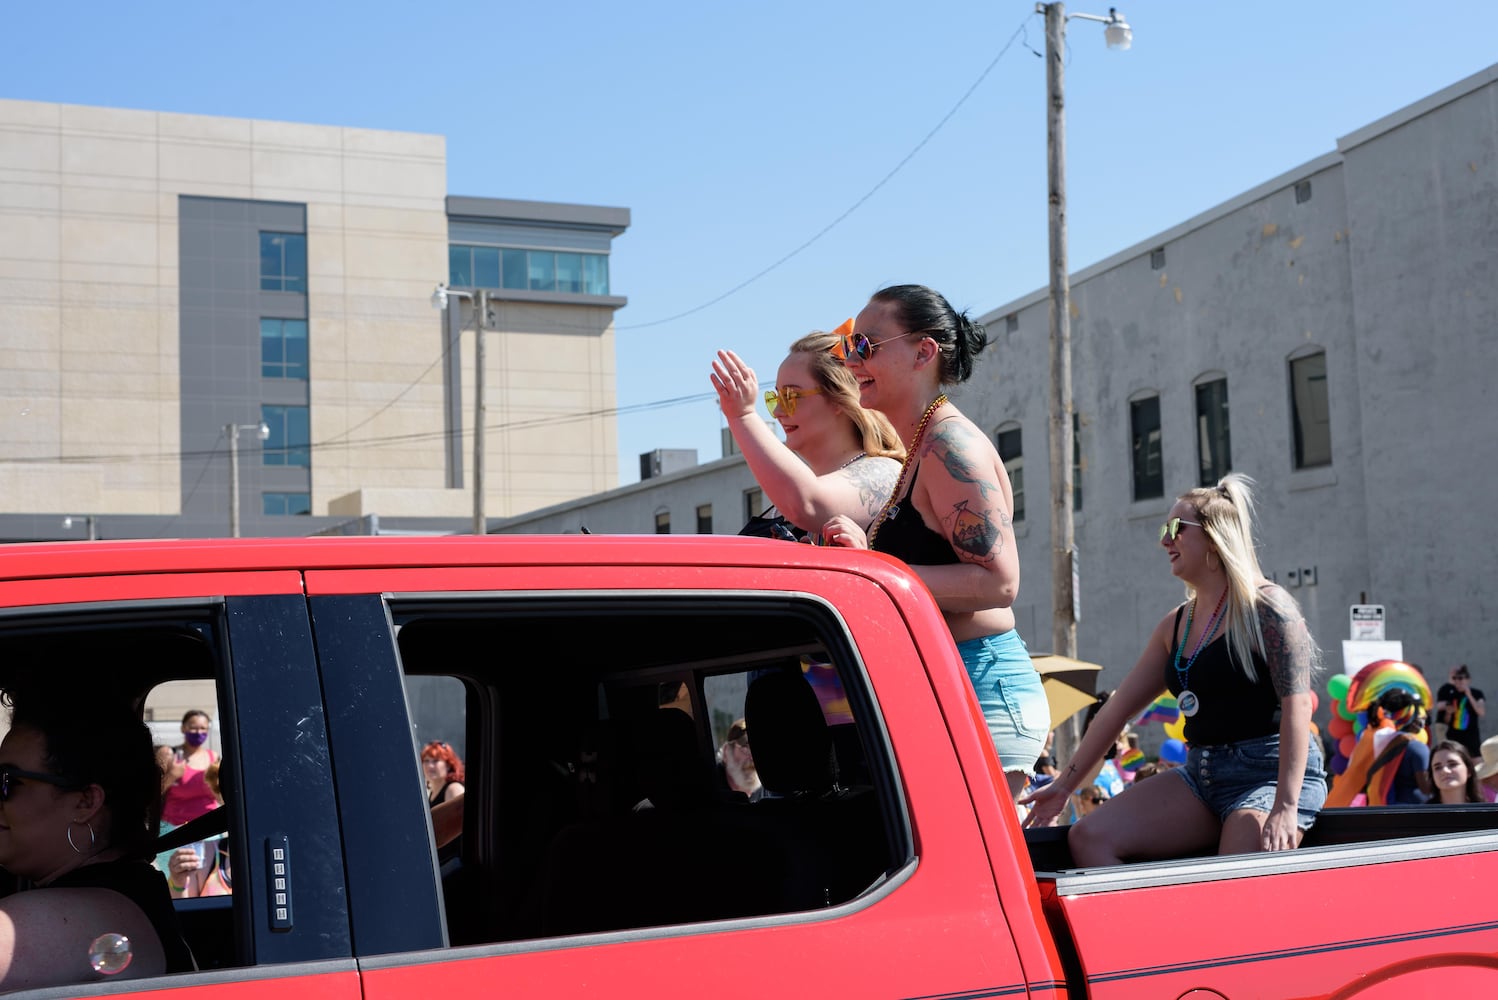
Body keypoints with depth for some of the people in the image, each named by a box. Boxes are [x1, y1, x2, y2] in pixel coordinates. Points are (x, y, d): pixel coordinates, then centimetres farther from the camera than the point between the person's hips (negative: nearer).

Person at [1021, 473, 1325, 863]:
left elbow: (1296, 705, -17)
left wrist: (1285, 807, -27)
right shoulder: (1174, 626, 15)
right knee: (1088, 837, -9)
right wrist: (1065, 784, 15)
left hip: (1269, 772, -7)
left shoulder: (1265, 608, -7)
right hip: (1201, 774, 7)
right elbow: (1118, 707, 16)